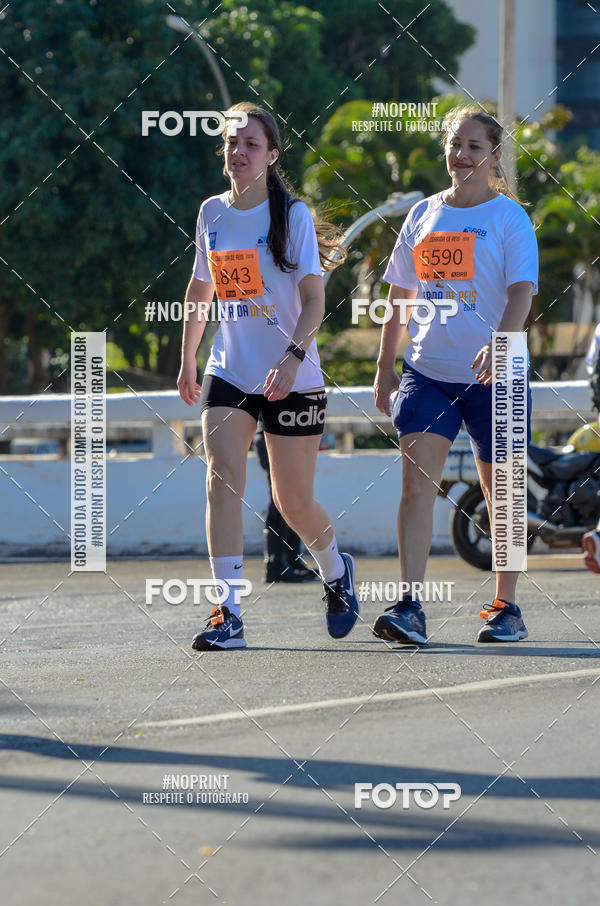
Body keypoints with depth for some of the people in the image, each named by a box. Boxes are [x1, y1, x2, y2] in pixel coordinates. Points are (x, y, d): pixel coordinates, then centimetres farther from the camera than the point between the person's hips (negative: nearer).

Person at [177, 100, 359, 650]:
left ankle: (336, 571, 37)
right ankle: (229, 614, -18)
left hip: (292, 378, -3)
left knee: (294, 502, 5)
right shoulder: (212, 214, 5)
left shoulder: (292, 214, -7)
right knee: (223, 480, -17)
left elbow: (315, 299, -13)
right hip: (229, 373, 3)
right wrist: (187, 361, 22)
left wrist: (293, 356, -29)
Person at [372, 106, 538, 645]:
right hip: (427, 371, 3)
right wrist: (385, 365, 12)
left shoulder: (509, 217, -2)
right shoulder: (423, 215, 11)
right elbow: (401, 297, 17)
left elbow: (522, 291, -13)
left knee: (500, 492, 6)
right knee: (417, 481, -12)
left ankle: (507, 607, 19)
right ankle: (410, 608, -18)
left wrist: (499, 343, -30)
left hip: (493, 375, -3)